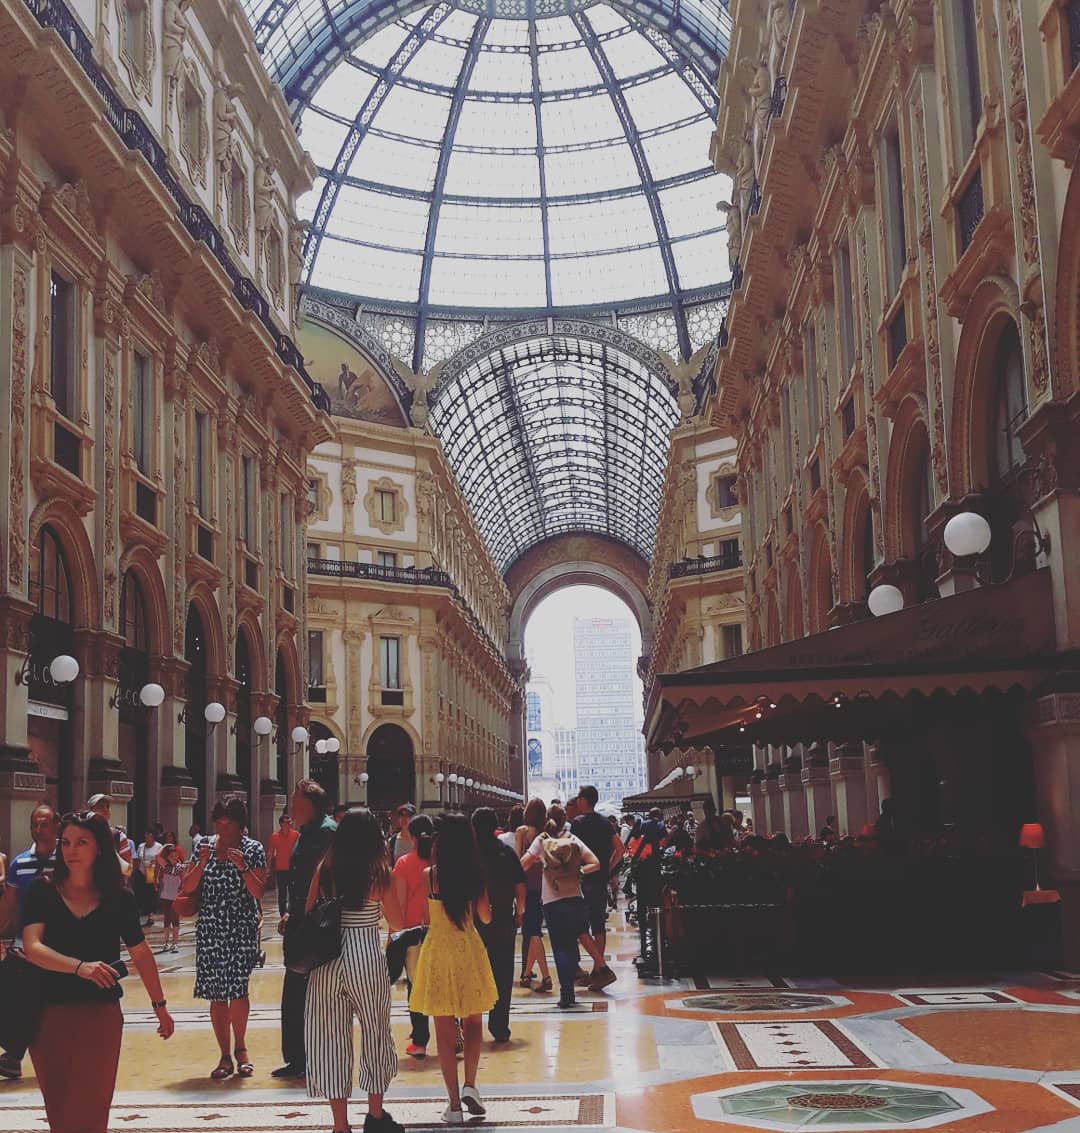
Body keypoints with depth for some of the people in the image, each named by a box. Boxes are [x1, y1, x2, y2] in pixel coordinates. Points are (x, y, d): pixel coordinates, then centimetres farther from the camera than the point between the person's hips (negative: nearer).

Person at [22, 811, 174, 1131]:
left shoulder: (119, 898, 0)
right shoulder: (43, 891, -3)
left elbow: (141, 954, 10)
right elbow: (32, 948, -16)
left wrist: (159, 1004, 15)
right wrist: (79, 966, -31)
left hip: (101, 1014, 0)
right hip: (50, 1013, 0)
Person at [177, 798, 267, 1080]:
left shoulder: (253, 849, -2)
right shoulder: (205, 845, 5)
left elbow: (259, 892, -9)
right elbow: (186, 888, 1)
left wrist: (242, 866, -21)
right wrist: (202, 862, -13)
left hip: (242, 929, -3)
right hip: (210, 929, 3)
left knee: (237, 988, -9)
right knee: (217, 993, 4)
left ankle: (240, 1049, 13)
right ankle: (226, 1057, 14)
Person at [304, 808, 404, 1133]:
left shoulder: (325, 868, 0)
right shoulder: (379, 871, -6)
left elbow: (308, 914, 4)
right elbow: (397, 921, 0)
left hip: (327, 959, 2)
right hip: (367, 956, -2)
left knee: (331, 1039, 9)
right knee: (375, 1034, 16)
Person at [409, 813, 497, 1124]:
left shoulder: (429, 875, -10)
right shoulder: (476, 874, -4)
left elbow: (424, 917, -1)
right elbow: (486, 917, 6)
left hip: (438, 949, -1)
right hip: (469, 948, 2)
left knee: (445, 1031, 6)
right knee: (472, 1022, 19)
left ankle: (455, 1105, 7)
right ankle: (470, 1086, 4)